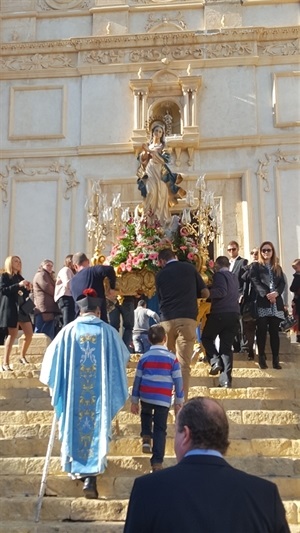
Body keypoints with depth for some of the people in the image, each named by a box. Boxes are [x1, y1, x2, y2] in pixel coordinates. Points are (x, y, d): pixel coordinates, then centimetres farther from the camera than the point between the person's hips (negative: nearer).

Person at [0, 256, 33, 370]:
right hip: (11, 308, -7)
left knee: (29, 334, 3)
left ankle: (23, 357, 22)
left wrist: (28, 289, 0)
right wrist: (18, 285, -21)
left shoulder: (20, 277, 19)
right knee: (12, 335, -12)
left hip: (22, 308, 7)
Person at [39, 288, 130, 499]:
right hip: (99, 394, -1)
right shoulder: (108, 332, -2)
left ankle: (77, 467, 26)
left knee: (76, 426, 16)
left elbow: (52, 355, 6)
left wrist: (57, 386, 24)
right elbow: (124, 356, 12)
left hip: (73, 393, 1)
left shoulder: (68, 330, -1)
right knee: (97, 428, 2)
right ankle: (91, 477, -6)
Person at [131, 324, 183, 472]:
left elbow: (137, 380, 6)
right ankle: (157, 462, 1)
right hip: (163, 399, -2)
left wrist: (134, 401, 13)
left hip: (146, 397, 2)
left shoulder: (144, 357, 3)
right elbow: (178, 381, -2)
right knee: (160, 430, 4)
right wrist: (179, 402, 6)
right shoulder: (172, 357, -2)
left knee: (146, 415, 32)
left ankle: (146, 438, 12)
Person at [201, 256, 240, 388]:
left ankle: (216, 362, -5)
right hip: (234, 314, 6)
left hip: (220, 313, -6)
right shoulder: (234, 277, 20)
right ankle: (226, 380, 0)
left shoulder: (219, 274, -4)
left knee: (207, 338, 15)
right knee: (226, 346, 5)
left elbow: (221, 291, -18)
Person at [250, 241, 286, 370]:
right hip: (262, 303, -3)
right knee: (261, 331, -4)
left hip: (276, 304, 3)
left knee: (274, 331, 1)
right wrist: (266, 294, -20)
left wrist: (276, 293, -16)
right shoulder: (256, 266, 8)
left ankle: (276, 359, 3)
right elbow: (255, 282, -6)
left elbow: (282, 283, 6)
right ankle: (262, 358, 5)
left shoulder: (277, 268, 19)